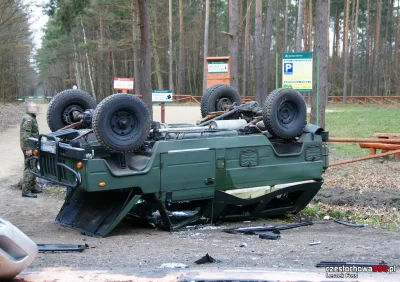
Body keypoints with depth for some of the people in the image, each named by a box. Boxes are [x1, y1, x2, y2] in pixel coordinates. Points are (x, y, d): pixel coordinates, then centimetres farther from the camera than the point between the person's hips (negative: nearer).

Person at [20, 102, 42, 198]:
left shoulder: (32, 118, 17)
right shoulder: (28, 119, -16)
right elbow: (26, 135, -23)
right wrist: (28, 148, -26)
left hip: (32, 147, 11)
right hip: (29, 148, -11)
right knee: (29, 168, -9)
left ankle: (32, 187, 29)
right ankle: (26, 191, -8)